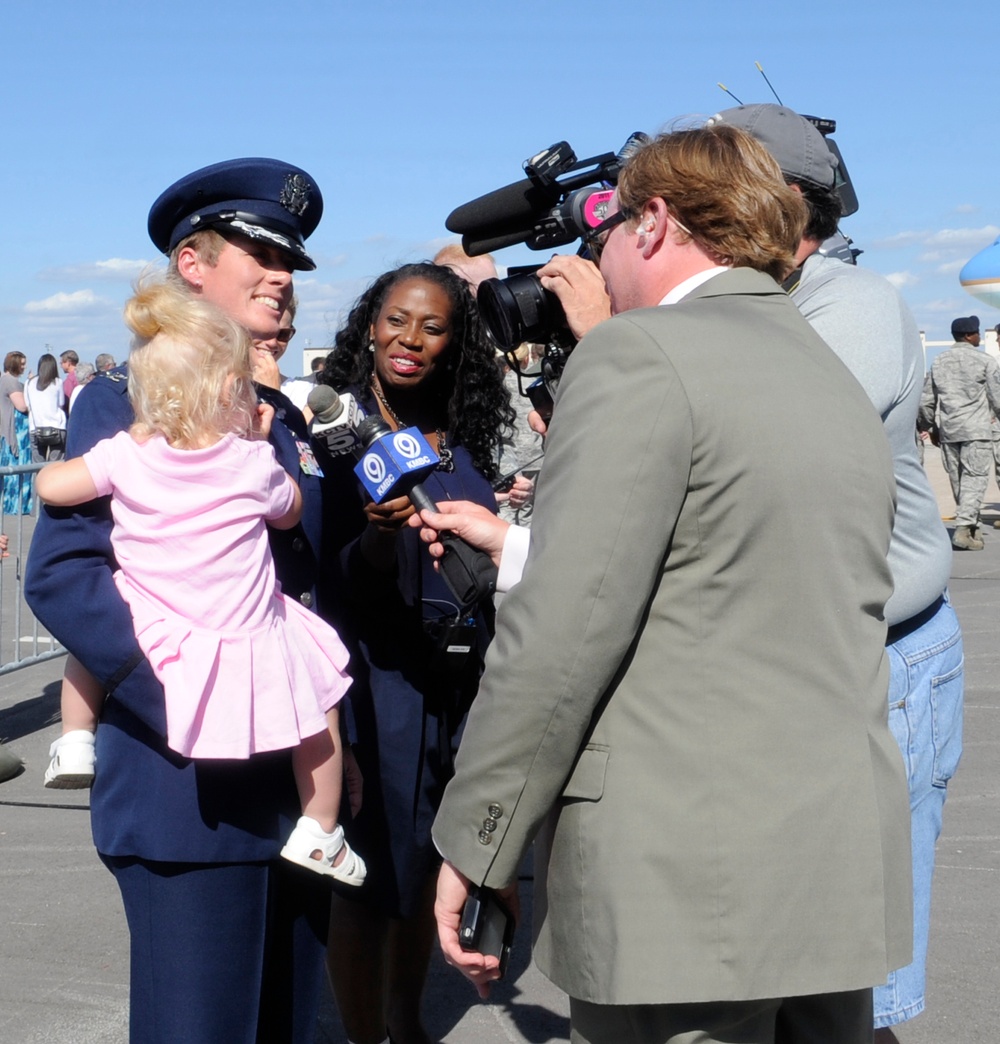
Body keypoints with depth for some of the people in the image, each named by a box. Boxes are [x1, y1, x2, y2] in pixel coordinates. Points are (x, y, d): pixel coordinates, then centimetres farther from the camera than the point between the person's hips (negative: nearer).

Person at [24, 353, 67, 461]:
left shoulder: (29, 383, 4)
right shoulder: (57, 383, -1)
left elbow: (27, 406, 7)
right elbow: (62, 405, 4)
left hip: (35, 430, 2)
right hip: (56, 428, -2)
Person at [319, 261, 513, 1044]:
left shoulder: (463, 438, 5)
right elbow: (343, 583, -15)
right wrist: (378, 531, -33)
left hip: (460, 677, 6)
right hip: (382, 676, -5)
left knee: (426, 863, 18)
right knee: (374, 873, 3)